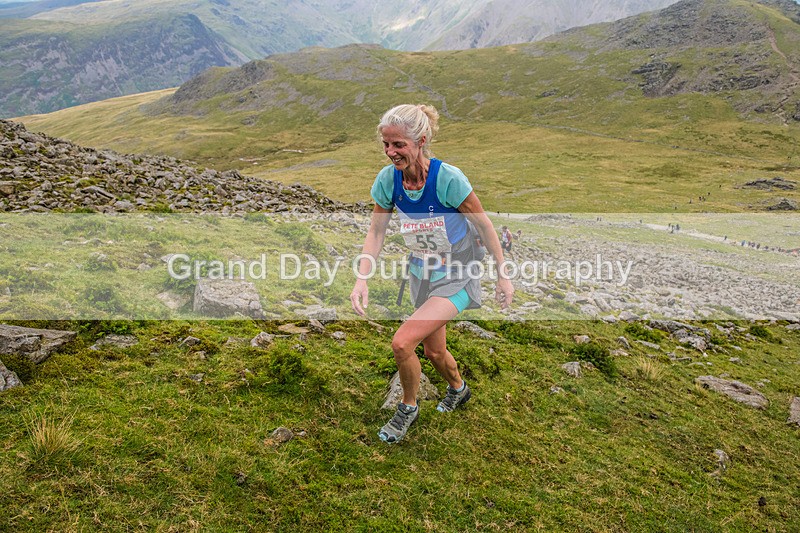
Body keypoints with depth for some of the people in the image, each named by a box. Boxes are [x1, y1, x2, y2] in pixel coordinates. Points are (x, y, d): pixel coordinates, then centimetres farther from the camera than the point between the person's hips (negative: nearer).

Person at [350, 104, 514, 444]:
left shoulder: (449, 178, -27)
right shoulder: (388, 179, -12)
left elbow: (484, 227, -16)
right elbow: (376, 232, -5)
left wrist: (503, 276, -9)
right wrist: (361, 280, -15)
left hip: (456, 278, -6)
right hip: (422, 275, 6)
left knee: (402, 343, -19)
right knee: (433, 351, 20)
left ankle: (408, 407, 11)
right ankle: (458, 389, 54)